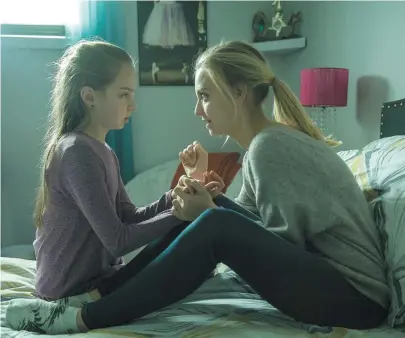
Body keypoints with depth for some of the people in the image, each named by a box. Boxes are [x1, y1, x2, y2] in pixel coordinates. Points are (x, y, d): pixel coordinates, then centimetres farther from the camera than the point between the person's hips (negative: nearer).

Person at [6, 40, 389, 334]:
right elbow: (250, 219, 8)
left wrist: (209, 215, -14)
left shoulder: (269, 146, -20)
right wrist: (206, 204, -10)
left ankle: (83, 318, -18)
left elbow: (283, 243, -20)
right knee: (212, 212, 7)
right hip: (324, 271, 9)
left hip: (357, 296, -9)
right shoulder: (266, 141, 9)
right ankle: (116, 282, 13)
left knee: (216, 227, -26)